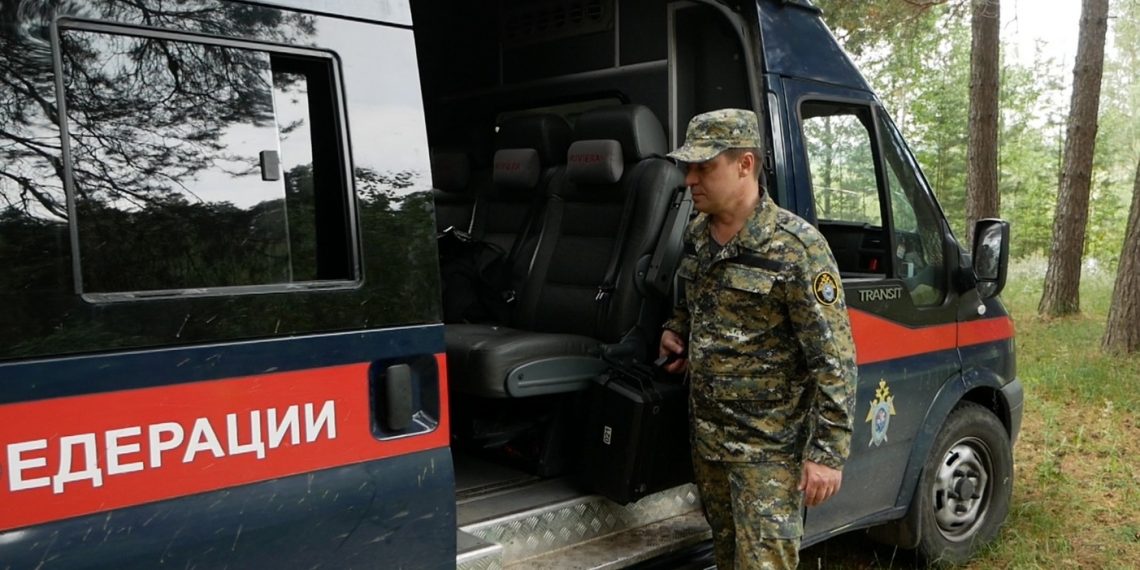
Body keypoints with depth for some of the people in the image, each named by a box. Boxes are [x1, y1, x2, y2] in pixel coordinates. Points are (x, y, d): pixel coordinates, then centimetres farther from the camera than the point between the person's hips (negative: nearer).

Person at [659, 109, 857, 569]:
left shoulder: (795, 248, -19)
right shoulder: (696, 234, 4)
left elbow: (834, 359, -18)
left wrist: (827, 452, -20)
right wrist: (675, 330, 4)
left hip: (769, 448, -7)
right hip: (706, 436, 8)